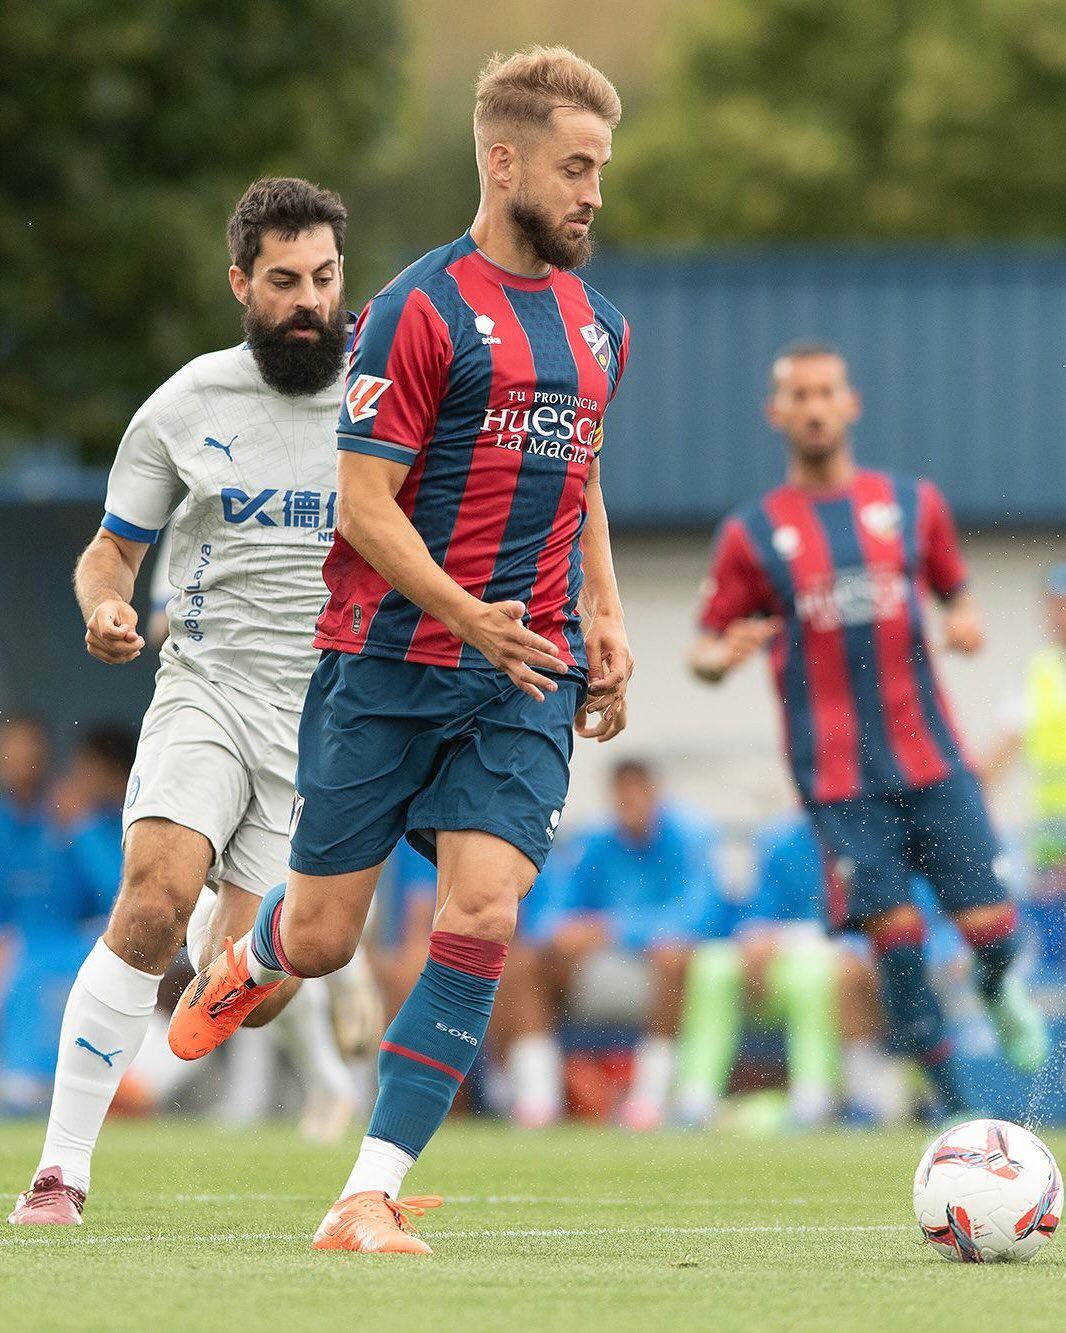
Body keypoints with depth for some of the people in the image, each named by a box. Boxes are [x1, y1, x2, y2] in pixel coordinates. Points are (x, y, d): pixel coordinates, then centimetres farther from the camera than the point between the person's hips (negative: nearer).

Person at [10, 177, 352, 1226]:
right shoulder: (186, 406, 3)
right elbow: (107, 554, 11)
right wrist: (104, 610, -11)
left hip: (330, 720, 1)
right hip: (207, 690, -1)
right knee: (154, 900, -25)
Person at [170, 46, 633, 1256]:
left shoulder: (597, 327, 13)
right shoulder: (421, 311, -9)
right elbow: (362, 500, -13)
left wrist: (601, 616, 13)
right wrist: (465, 613, -24)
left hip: (529, 675, 5)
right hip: (387, 659, -4)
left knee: (480, 914, -13)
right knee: (322, 937, 4)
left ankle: (370, 1198, -11)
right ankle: (249, 965, 43)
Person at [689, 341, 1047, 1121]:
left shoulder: (913, 504, 10)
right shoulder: (753, 533, 4)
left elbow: (955, 590, 21)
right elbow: (705, 652, 7)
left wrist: (965, 621, -3)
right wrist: (724, 655, -17)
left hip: (932, 758, 2)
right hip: (839, 777, -2)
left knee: (989, 927, -5)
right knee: (895, 930, -12)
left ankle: (999, 989, 32)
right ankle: (951, 1103, 2)